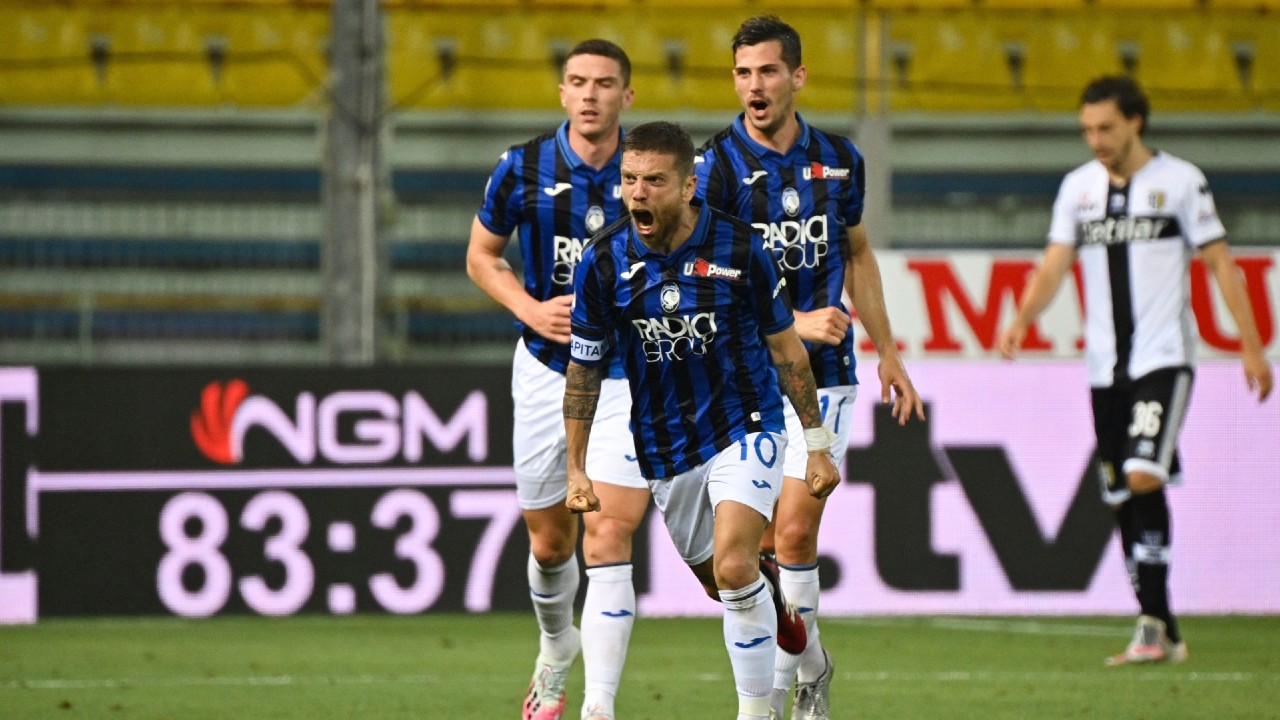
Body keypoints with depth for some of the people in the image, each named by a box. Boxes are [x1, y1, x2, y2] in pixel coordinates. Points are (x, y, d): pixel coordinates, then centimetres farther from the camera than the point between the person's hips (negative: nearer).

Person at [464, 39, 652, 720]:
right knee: (549, 543, 13)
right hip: (547, 370, 2)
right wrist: (531, 309, -9)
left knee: (607, 540, -14)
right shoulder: (523, 168, -4)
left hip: (629, 376, -2)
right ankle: (556, 651, 44)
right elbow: (481, 257, 8)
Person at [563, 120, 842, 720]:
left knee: (733, 568, -22)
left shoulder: (739, 248, -13)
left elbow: (786, 348, -1)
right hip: (664, 451, 3)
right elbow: (583, 370, 2)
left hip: (745, 430, -3)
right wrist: (576, 469, 2)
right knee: (722, 582, 13)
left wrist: (818, 443, 2)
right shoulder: (604, 261, -9)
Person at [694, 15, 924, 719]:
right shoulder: (717, 166, -9)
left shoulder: (839, 159, 4)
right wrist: (794, 324, -22)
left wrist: (887, 352, 19)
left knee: (794, 530, -9)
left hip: (823, 372, 1)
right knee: (758, 540, 2)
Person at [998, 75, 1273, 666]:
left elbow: (1220, 263, 1)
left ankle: (1153, 619, -18)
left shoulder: (1180, 180, -1)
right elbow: (1055, 265, 4)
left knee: (1143, 476, -22)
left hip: (1164, 357, -5)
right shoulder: (1078, 187, 10)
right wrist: (1022, 318, -15)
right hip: (1105, 366, 5)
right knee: (1123, 500, 4)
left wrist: (1250, 346, -3)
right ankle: (1163, 634, 12)